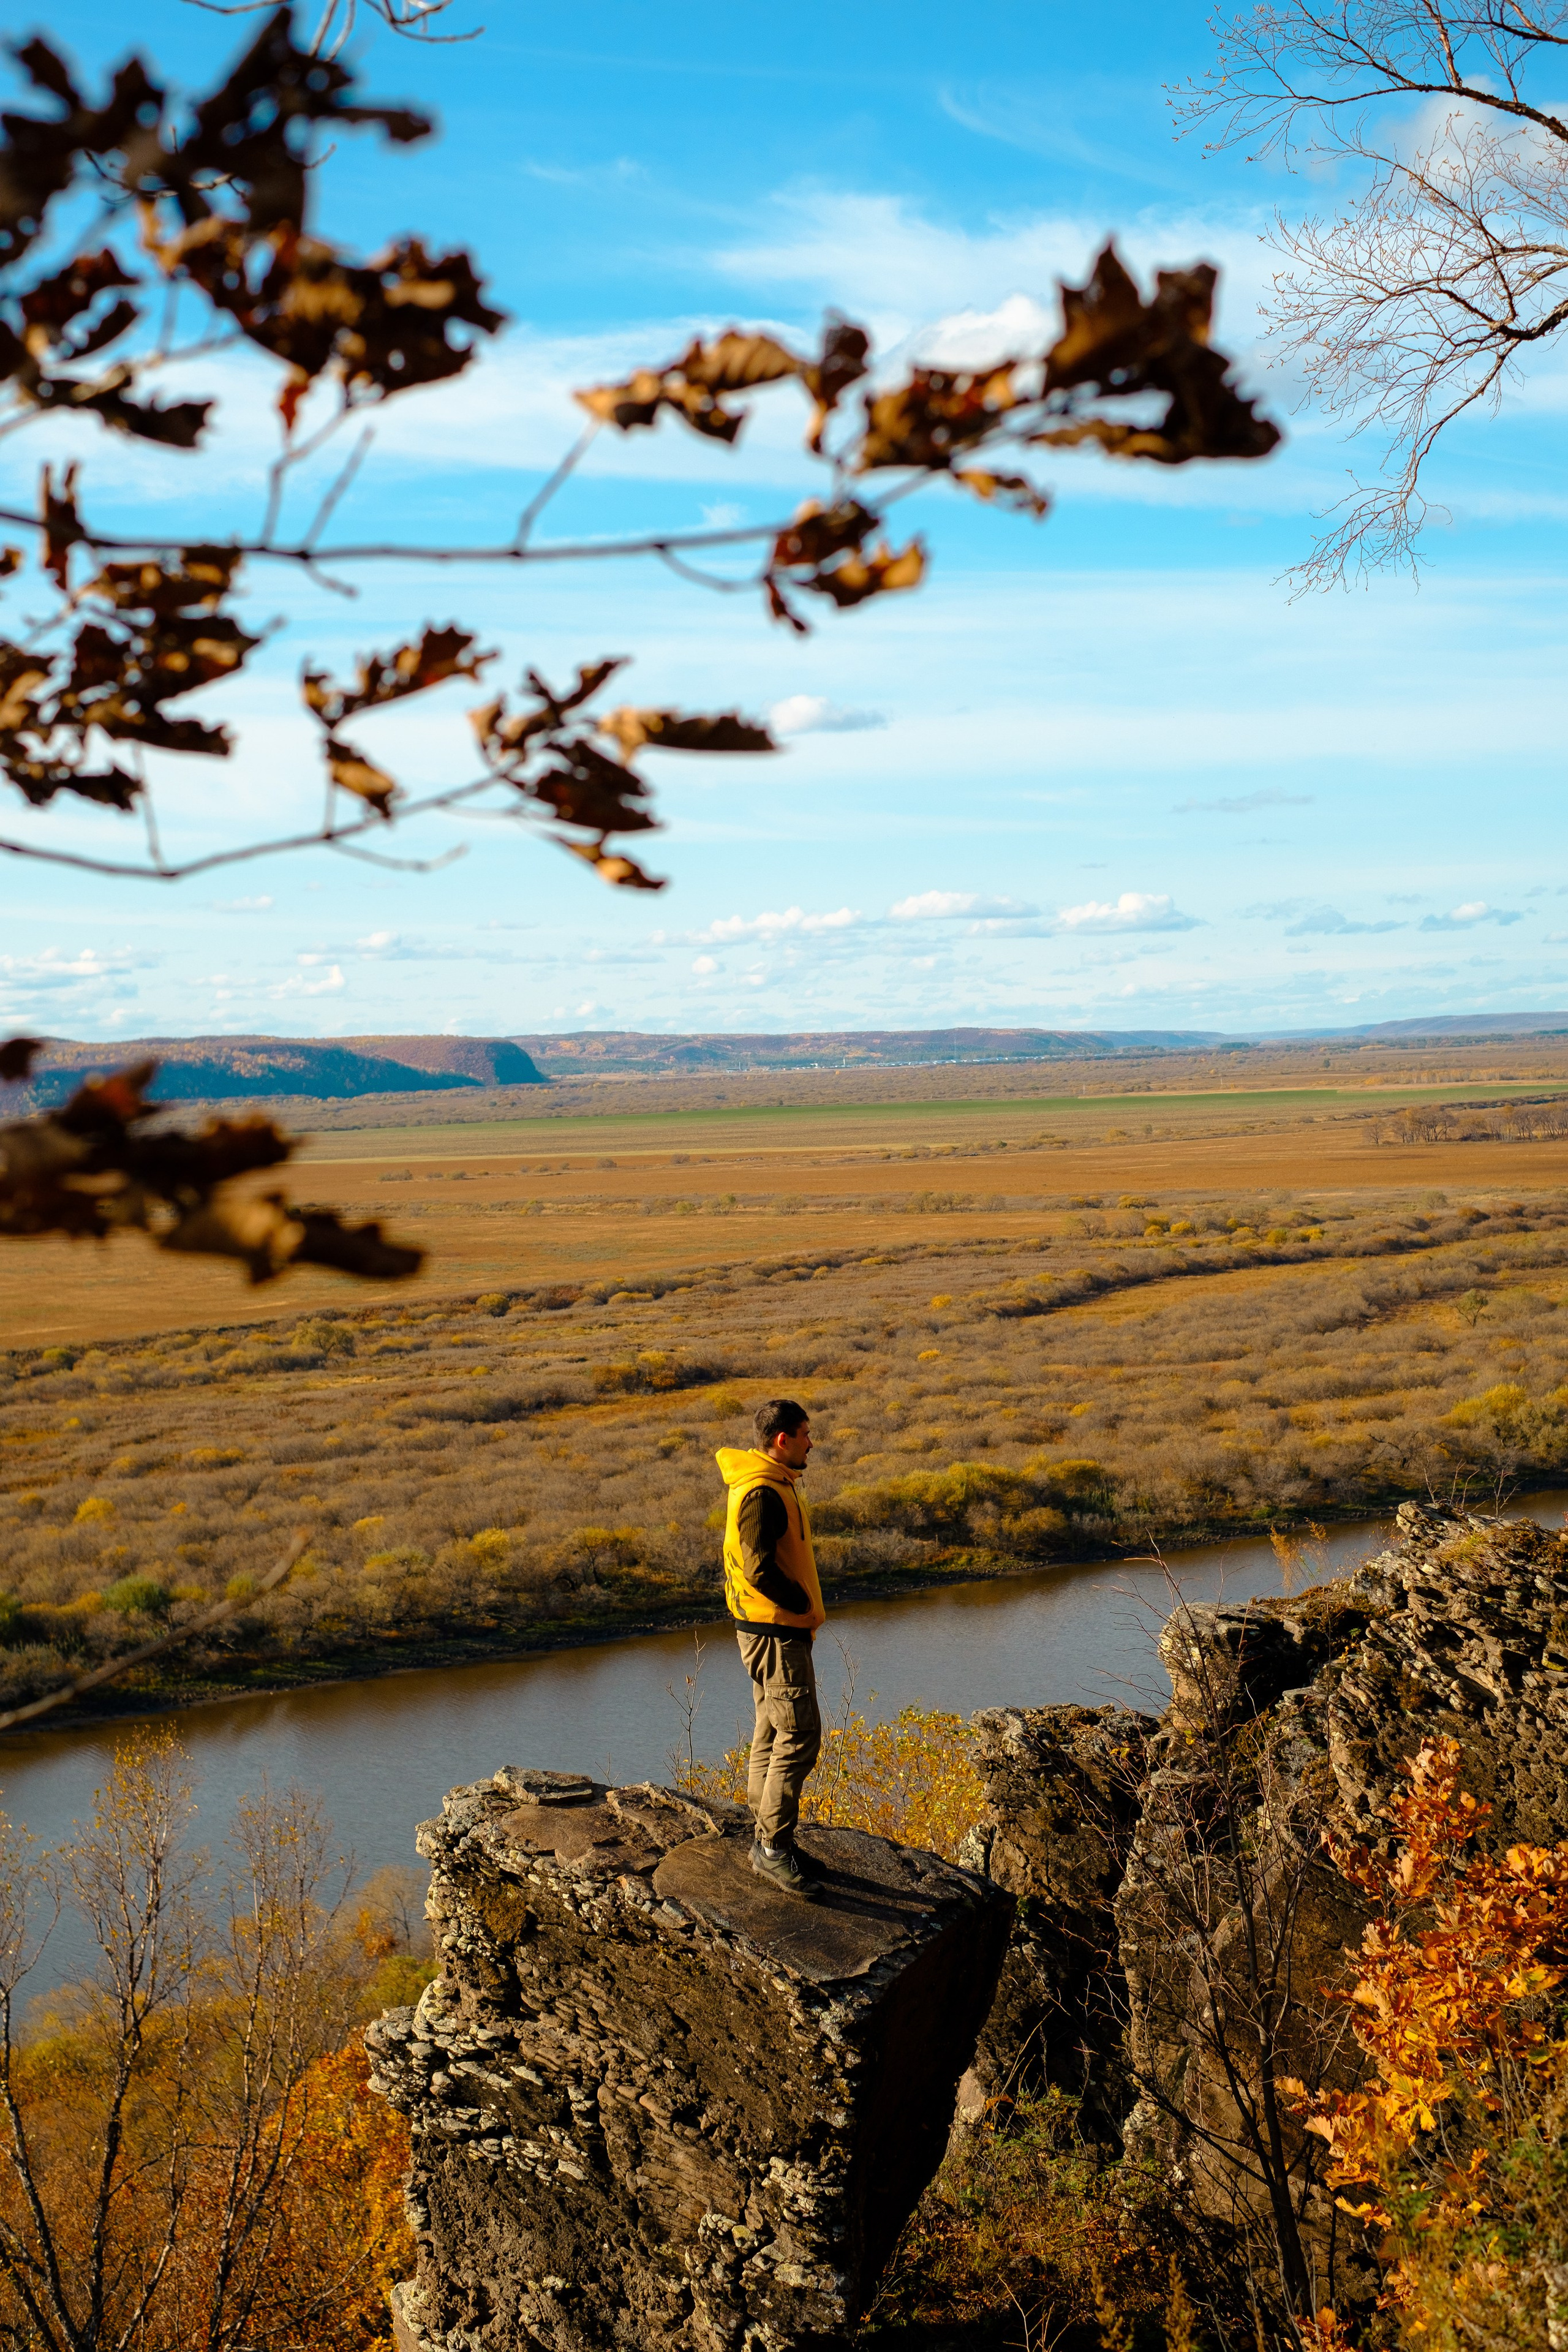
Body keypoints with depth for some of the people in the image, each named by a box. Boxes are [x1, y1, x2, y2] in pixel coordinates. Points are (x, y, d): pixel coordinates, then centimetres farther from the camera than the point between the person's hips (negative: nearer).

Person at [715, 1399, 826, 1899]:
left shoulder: (775, 1485, 14)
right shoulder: (762, 1492, -20)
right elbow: (760, 1568, -25)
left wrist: (803, 1609, 14)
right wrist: (803, 1606, -13)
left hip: (779, 1628, 10)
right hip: (773, 1631, -10)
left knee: (773, 1734, 14)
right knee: (800, 1735, -8)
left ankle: (769, 1843, 21)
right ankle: (774, 1848, -3)